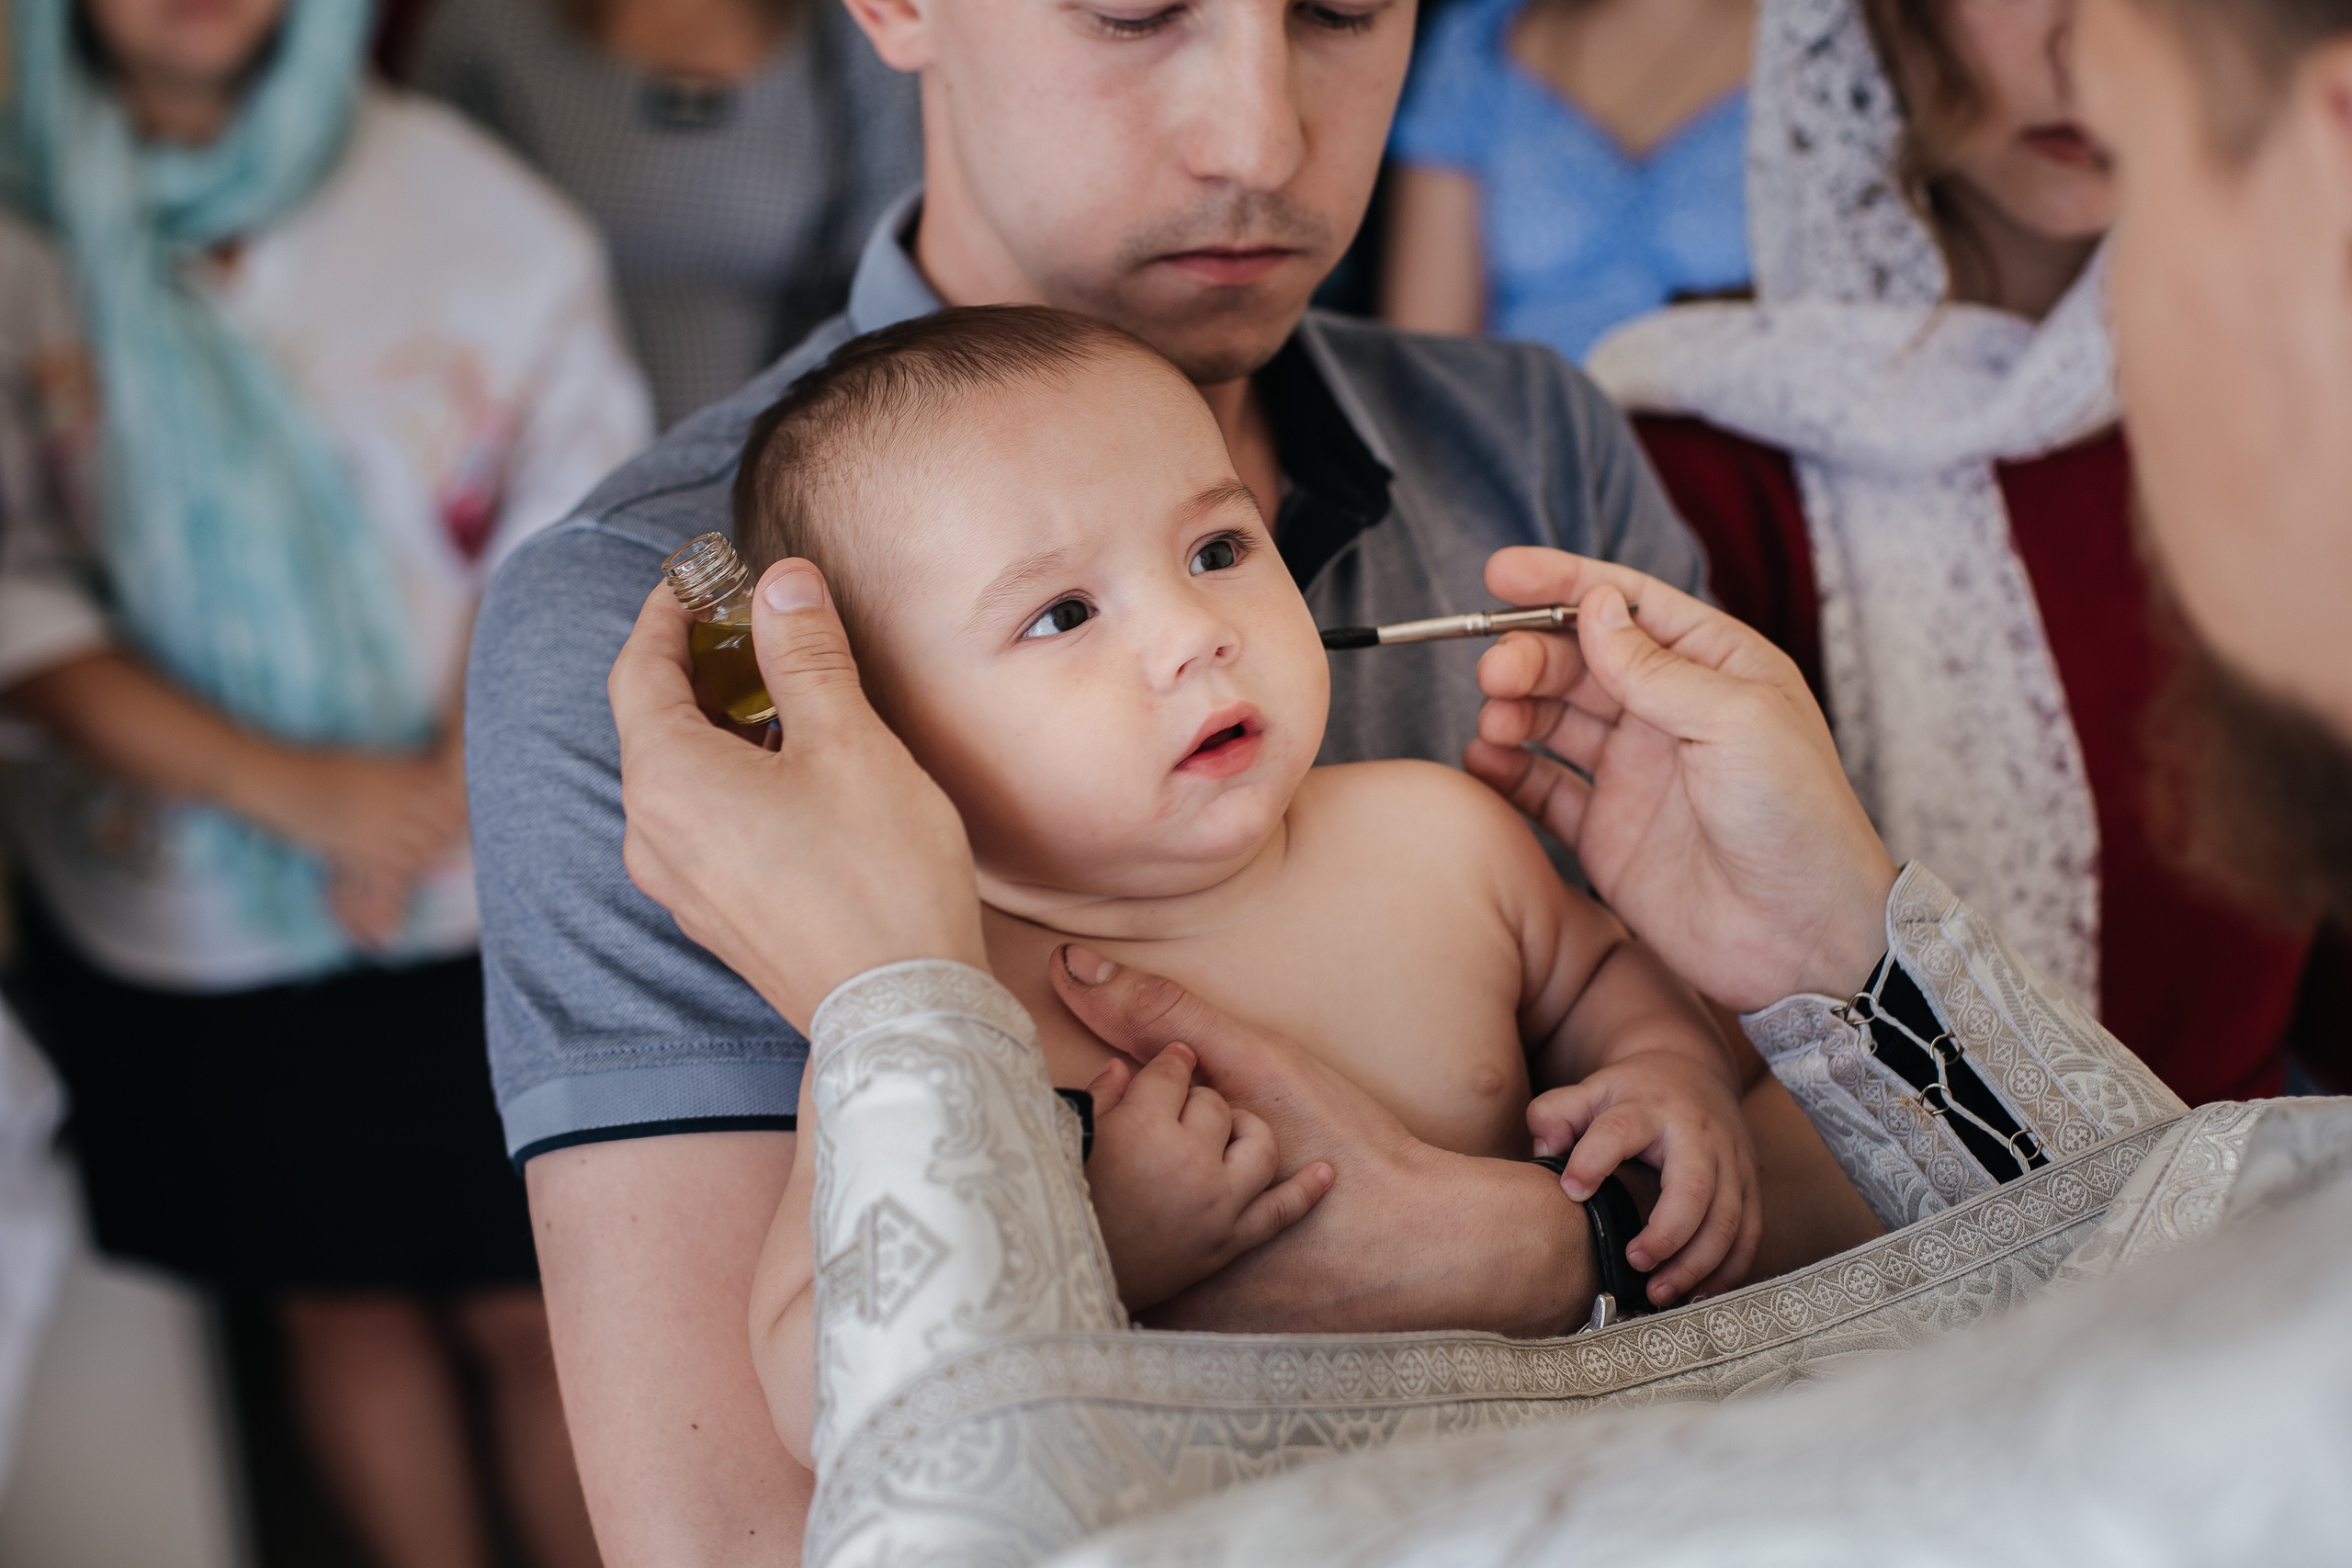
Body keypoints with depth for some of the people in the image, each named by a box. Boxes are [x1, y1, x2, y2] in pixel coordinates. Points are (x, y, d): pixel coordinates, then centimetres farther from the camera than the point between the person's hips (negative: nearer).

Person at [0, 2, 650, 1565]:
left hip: (487, 905, -1)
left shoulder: (469, 208, -8)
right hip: (177, 909, 1)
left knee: (536, 1305, 9)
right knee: (342, 1300, 17)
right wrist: (289, 785, -20)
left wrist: (447, 786, -15)